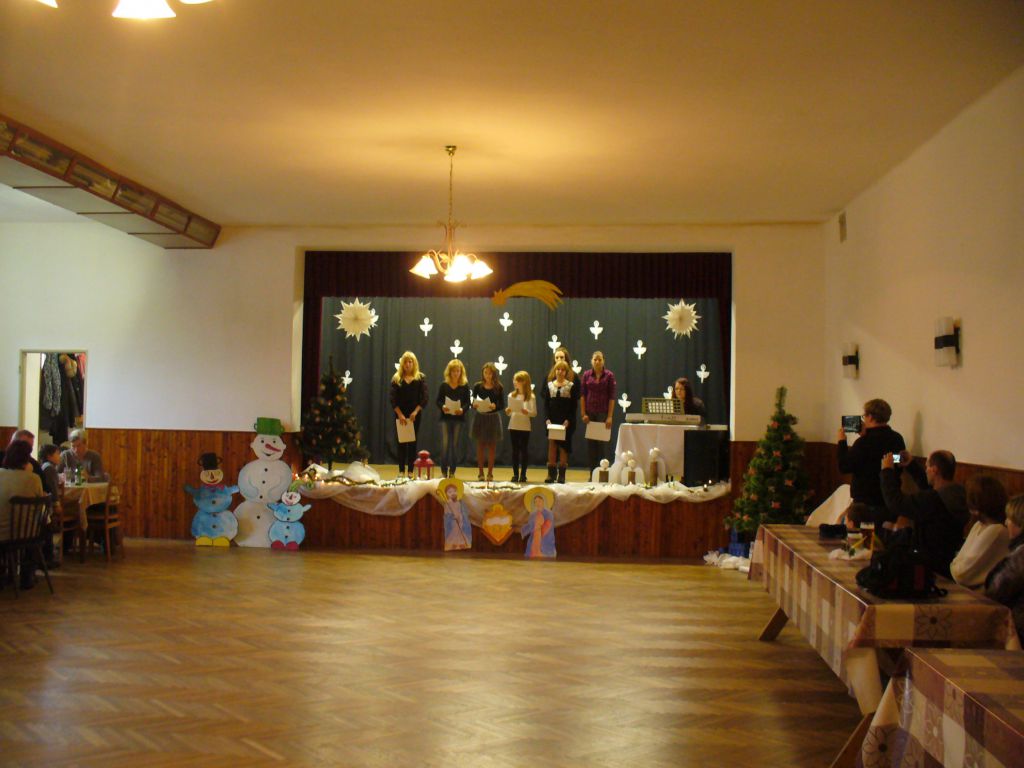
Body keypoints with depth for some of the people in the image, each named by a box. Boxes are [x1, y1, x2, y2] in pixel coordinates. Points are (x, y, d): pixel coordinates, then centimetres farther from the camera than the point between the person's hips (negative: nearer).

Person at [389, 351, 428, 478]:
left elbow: (424, 398, -3)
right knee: (401, 442, 1)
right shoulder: (396, 378, 4)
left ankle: (411, 471, 4)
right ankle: (401, 470, 5)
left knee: (413, 442, 1)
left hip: (415, 415, 0)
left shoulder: (421, 378, 4)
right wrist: (400, 414, -13)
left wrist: (415, 412, -15)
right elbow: (393, 399, -3)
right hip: (400, 414, 0)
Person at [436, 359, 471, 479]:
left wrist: (462, 409, -21)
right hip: (445, 418, 0)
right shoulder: (444, 385, 3)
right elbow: (438, 401, 3)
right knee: (445, 445, -6)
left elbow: (468, 403, -1)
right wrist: (442, 407, -18)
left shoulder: (465, 386, 2)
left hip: (459, 418, 0)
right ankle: (443, 472, 1)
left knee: (455, 445, 4)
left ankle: (452, 472, 12)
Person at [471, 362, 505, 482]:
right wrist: (475, 405, -19)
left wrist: (495, 406, -22)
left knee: (492, 446, 4)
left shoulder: (499, 388, -2)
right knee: (480, 446, 5)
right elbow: (473, 402, 3)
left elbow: (502, 405, -2)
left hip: (493, 419, -1)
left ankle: (490, 473, 11)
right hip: (480, 418, 1)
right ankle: (480, 473, 11)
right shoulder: (477, 386, 0)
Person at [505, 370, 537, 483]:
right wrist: (508, 412, -12)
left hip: (525, 426, -3)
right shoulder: (512, 396, 7)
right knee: (515, 450, 6)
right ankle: (515, 474, 10)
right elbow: (509, 413, 10)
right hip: (513, 426, 4)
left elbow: (534, 413, -7)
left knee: (524, 450, 2)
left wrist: (527, 412, -25)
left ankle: (523, 475, 8)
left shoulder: (531, 397, -5)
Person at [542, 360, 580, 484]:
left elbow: (574, 406, -2)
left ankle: (562, 474, 6)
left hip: (566, 421, -2)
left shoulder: (571, 386, 0)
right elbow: (546, 404, 6)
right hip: (552, 420, 2)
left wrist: (568, 421, -12)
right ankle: (551, 474, 1)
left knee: (563, 446, 1)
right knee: (551, 445, -2)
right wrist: (547, 419, -7)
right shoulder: (549, 385, 7)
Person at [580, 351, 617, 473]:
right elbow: (582, 395, 4)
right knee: (590, 443, 5)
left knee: (602, 443, 0)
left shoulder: (609, 375, -2)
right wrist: (583, 413, -3)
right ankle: (592, 474, 11)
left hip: (603, 412, -2)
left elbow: (612, 397, -4)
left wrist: (610, 417, -9)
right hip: (590, 412, 2)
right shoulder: (586, 375, 3)